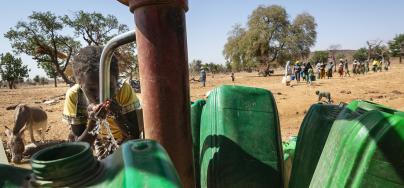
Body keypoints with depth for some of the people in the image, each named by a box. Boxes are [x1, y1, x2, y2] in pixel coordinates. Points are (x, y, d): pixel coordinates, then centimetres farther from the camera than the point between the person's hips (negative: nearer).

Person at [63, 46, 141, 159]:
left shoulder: (124, 90, -26)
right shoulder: (73, 96, -23)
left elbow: (135, 136, -21)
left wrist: (118, 115, -37)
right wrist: (93, 121, -37)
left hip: (124, 143, -1)